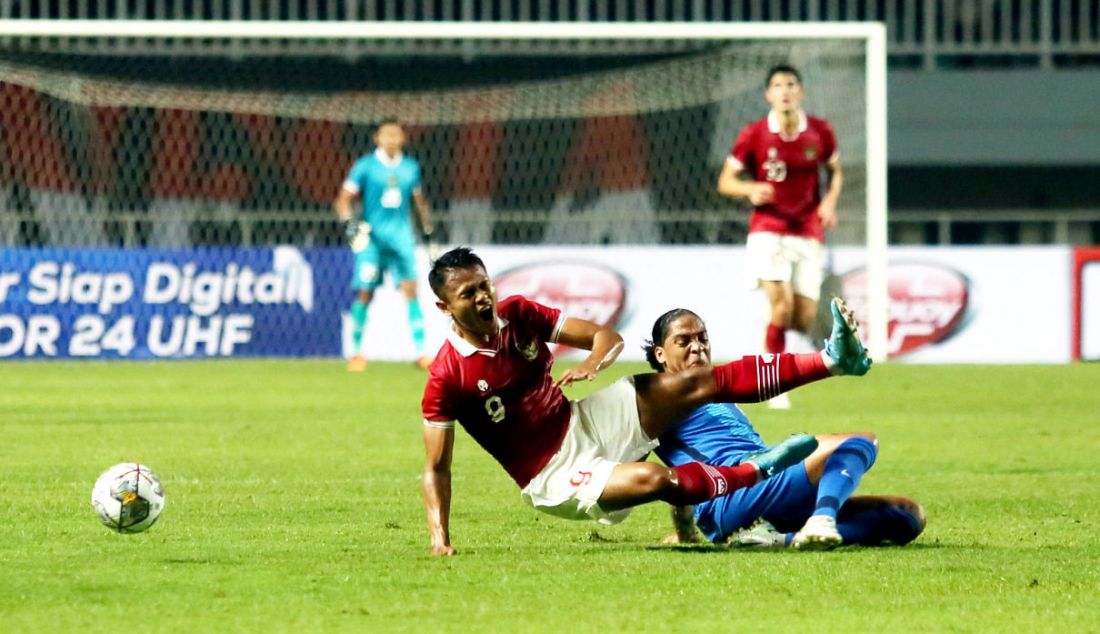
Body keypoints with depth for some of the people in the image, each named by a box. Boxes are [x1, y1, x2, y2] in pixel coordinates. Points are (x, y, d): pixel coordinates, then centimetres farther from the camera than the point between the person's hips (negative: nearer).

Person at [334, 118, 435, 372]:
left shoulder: (410, 168, 10)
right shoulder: (365, 166, -1)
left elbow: (419, 199, 23)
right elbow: (344, 199, -1)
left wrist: (428, 228, 18)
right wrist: (349, 222, -18)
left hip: (401, 235, 2)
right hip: (371, 236, -2)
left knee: (410, 289, -9)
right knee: (364, 293, -5)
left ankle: (420, 352, -11)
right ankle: (356, 351, 8)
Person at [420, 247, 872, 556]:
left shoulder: (517, 314, -2)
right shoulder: (446, 378, -18)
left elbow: (608, 336, 0)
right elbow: (436, 467, -14)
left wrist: (593, 362, -24)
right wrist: (439, 537, -27)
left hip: (580, 423, 6)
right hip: (554, 476, -6)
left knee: (696, 383, -9)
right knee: (654, 479, -34)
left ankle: (831, 359, -15)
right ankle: (758, 471, -15)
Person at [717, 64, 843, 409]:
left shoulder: (820, 132, 0)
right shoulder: (753, 135, -6)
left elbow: (835, 171, 17)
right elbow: (725, 181, 1)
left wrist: (830, 201, -3)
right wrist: (751, 189, -20)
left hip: (808, 235, 3)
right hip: (768, 231, -3)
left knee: (804, 319, -4)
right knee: (782, 304, -20)